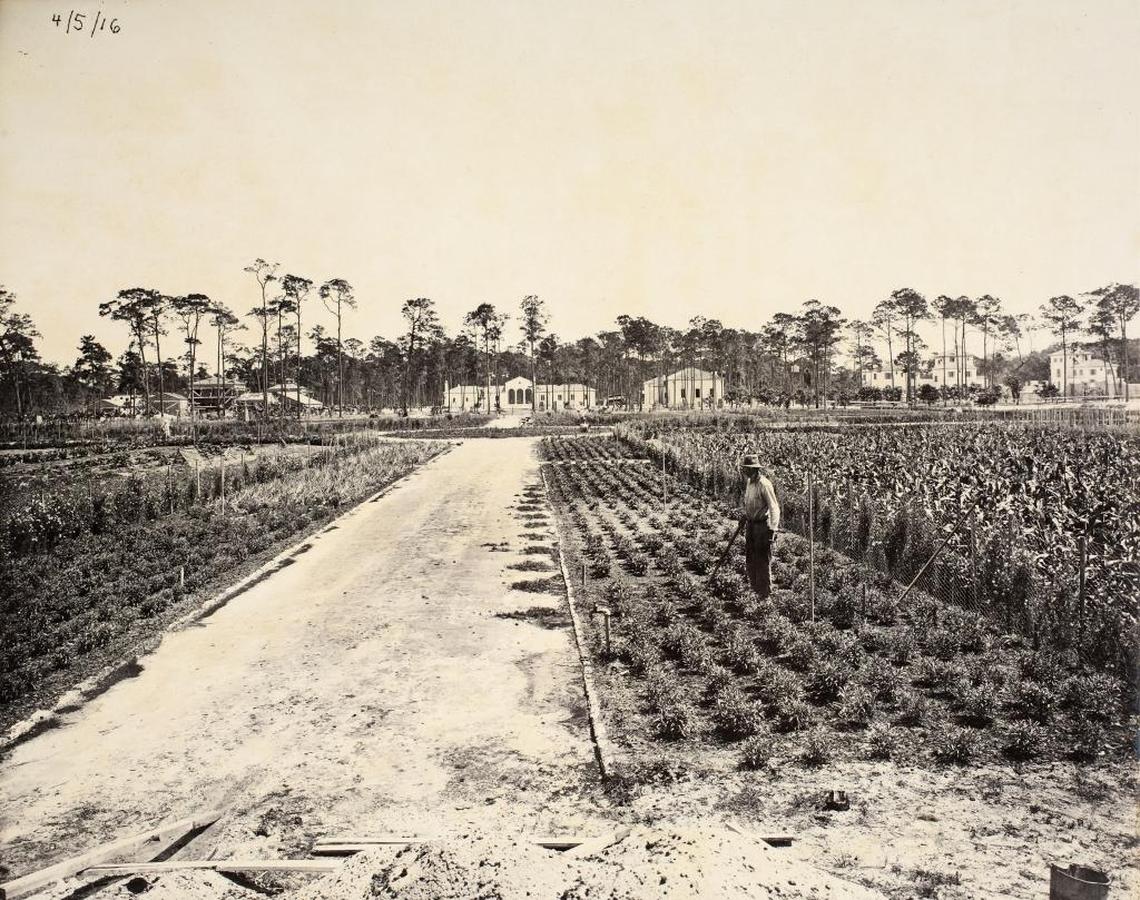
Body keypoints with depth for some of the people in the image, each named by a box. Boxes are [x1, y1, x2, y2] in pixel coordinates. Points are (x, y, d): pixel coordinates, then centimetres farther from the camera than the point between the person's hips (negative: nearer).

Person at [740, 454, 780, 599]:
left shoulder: (764, 485, -21)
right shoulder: (749, 482, 6)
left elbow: (774, 508, -23)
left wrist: (773, 529, -28)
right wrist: (745, 516, 27)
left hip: (762, 526, -9)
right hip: (751, 524, 9)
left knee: (762, 561, 0)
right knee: (749, 559, 16)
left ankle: (765, 594, 12)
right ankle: (755, 590, 30)